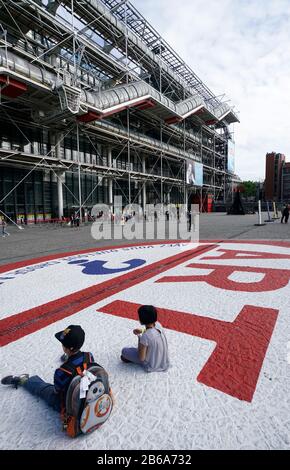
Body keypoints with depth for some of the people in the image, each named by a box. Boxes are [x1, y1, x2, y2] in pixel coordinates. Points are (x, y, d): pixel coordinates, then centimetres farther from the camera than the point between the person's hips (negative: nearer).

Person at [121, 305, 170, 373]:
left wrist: (139, 338, -11)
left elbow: (141, 358, -20)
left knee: (124, 350, -1)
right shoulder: (158, 325, -14)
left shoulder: (145, 337, -33)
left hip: (153, 366, -6)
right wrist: (142, 330, 1)